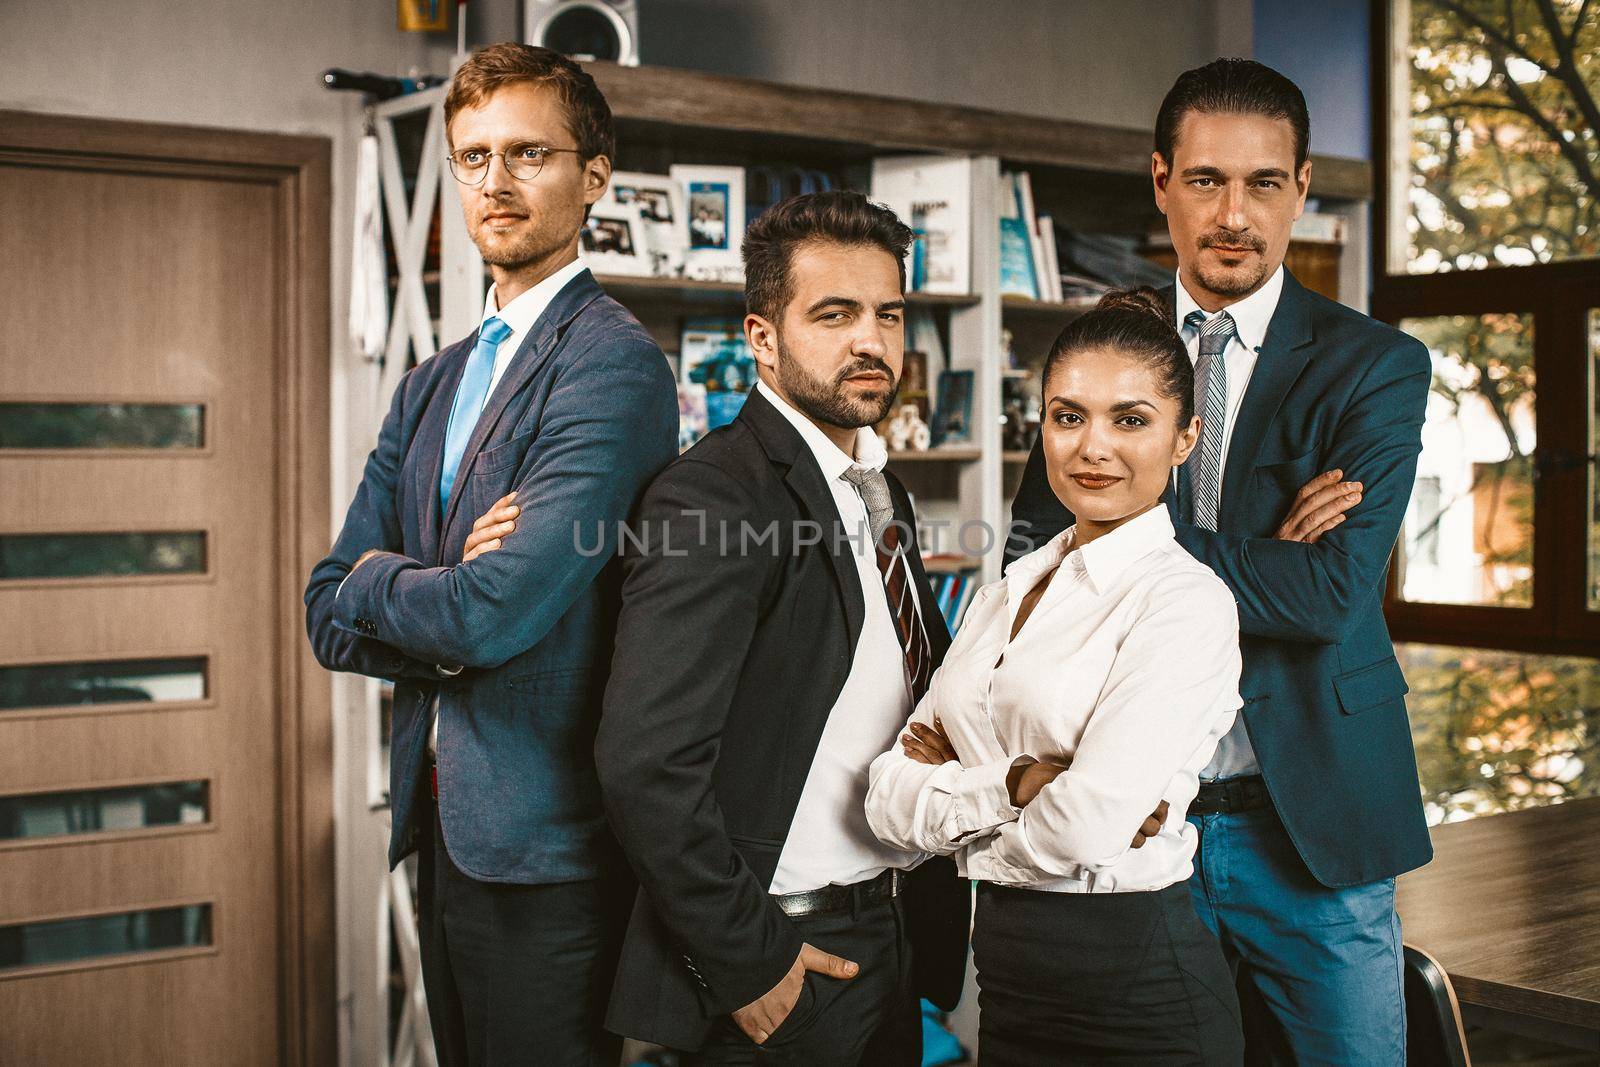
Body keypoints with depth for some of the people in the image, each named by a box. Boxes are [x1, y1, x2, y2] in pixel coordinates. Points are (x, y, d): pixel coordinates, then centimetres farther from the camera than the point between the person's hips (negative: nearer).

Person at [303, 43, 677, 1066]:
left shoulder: (613, 361, -15)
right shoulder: (431, 387, 13)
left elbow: (496, 613, -24)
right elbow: (331, 617, 8)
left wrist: (375, 579, -4)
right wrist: (448, 590, -12)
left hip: (544, 847, -8)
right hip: (441, 825, 8)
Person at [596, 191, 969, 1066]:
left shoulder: (881, 493, 10)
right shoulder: (712, 498, -18)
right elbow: (646, 763, -25)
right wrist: (746, 962, -19)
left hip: (896, 946, 8)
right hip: (782, 969, -8)